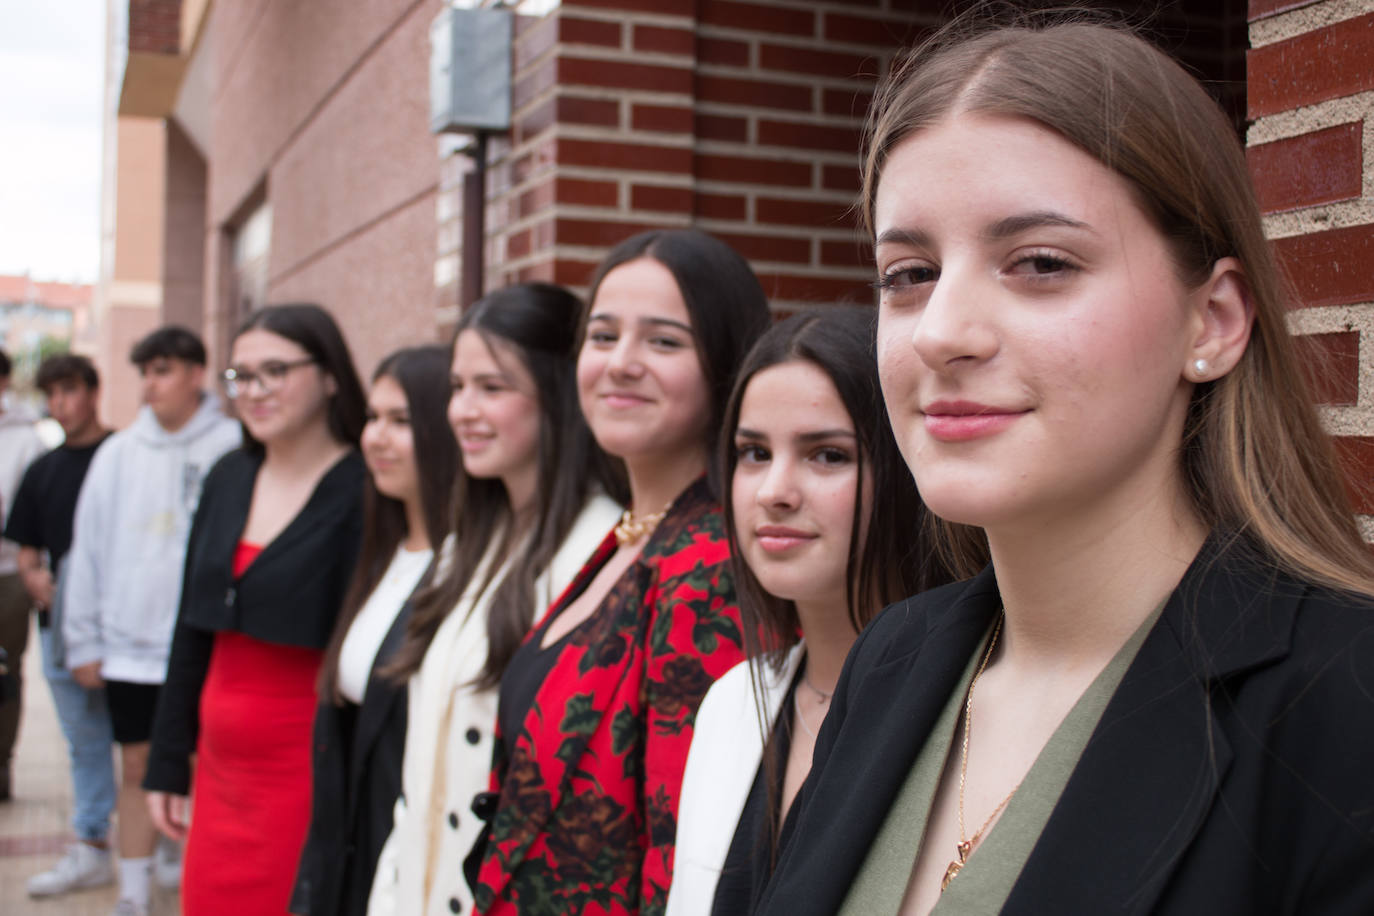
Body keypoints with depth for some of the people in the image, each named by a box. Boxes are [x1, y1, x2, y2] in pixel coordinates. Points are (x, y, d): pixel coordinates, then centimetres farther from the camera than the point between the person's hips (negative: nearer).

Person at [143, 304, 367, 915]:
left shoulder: (361, 493, -13)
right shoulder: (228, 479, 8)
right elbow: (192, 629, 13)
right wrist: (167, 764, 15)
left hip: (306, 769, -6)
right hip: (221, 764, 6)